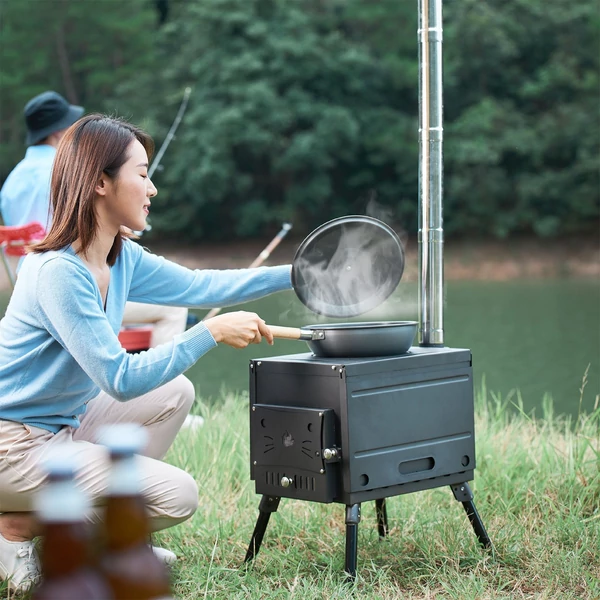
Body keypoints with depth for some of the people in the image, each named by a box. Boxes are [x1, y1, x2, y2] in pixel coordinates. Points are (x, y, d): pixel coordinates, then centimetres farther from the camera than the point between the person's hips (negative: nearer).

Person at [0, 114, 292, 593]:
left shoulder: (123, 260, 3)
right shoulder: (58, 272, -25)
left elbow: (199, 286, 17)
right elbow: (120, 380, -27)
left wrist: (297, 273, 13)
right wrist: (212, 332, -27)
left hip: (58, 427, 10)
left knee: (175, 394, 14)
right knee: (176, 496, -14)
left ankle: (96, 536, 12)